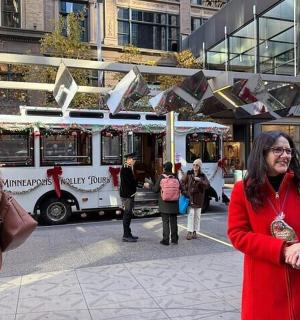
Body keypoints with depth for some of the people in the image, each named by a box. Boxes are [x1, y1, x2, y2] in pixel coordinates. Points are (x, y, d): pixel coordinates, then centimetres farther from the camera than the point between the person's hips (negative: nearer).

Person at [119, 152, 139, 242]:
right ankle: (126, 236, 0)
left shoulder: (128, 168, 16)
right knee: (127, 215, -5)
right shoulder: (125, 169, -16)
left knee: (128, 215, 15)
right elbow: (131, 182, -21)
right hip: (127, 195, -10)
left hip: (129, 195, 10)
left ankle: (127, 234, 24)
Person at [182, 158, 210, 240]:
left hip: (198, 199, 2)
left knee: (197, 215, 8)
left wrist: (200, 181, -24)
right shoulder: (188, 174, 2)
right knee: (191, 214, -5)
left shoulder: (202, 176, 2)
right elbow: (182, 182, 1)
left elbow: (207, 185, -10)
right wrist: (184, 192, -11)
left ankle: (195, 232, 19)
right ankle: (189, 232, 1)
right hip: (190, 197, -1)